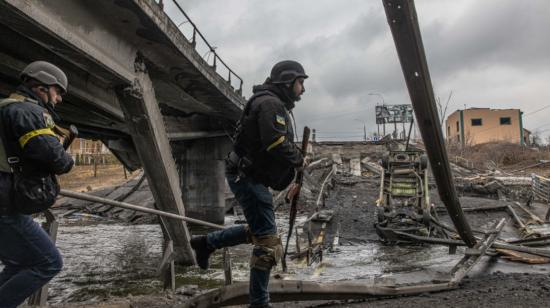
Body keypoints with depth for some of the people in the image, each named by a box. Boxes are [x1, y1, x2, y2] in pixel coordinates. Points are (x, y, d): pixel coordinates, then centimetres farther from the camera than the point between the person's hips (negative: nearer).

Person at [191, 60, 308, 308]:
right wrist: (299, 160, -10)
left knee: (257, 230, 24)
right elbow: (276, 144, -27)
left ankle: (205, 243, 33)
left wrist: (293, 161, 5)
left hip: (249, 176, 10)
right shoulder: (270, 103, -15)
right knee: (268, 242, -4)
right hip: (248, 178, -10)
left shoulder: (274, 104, 18)